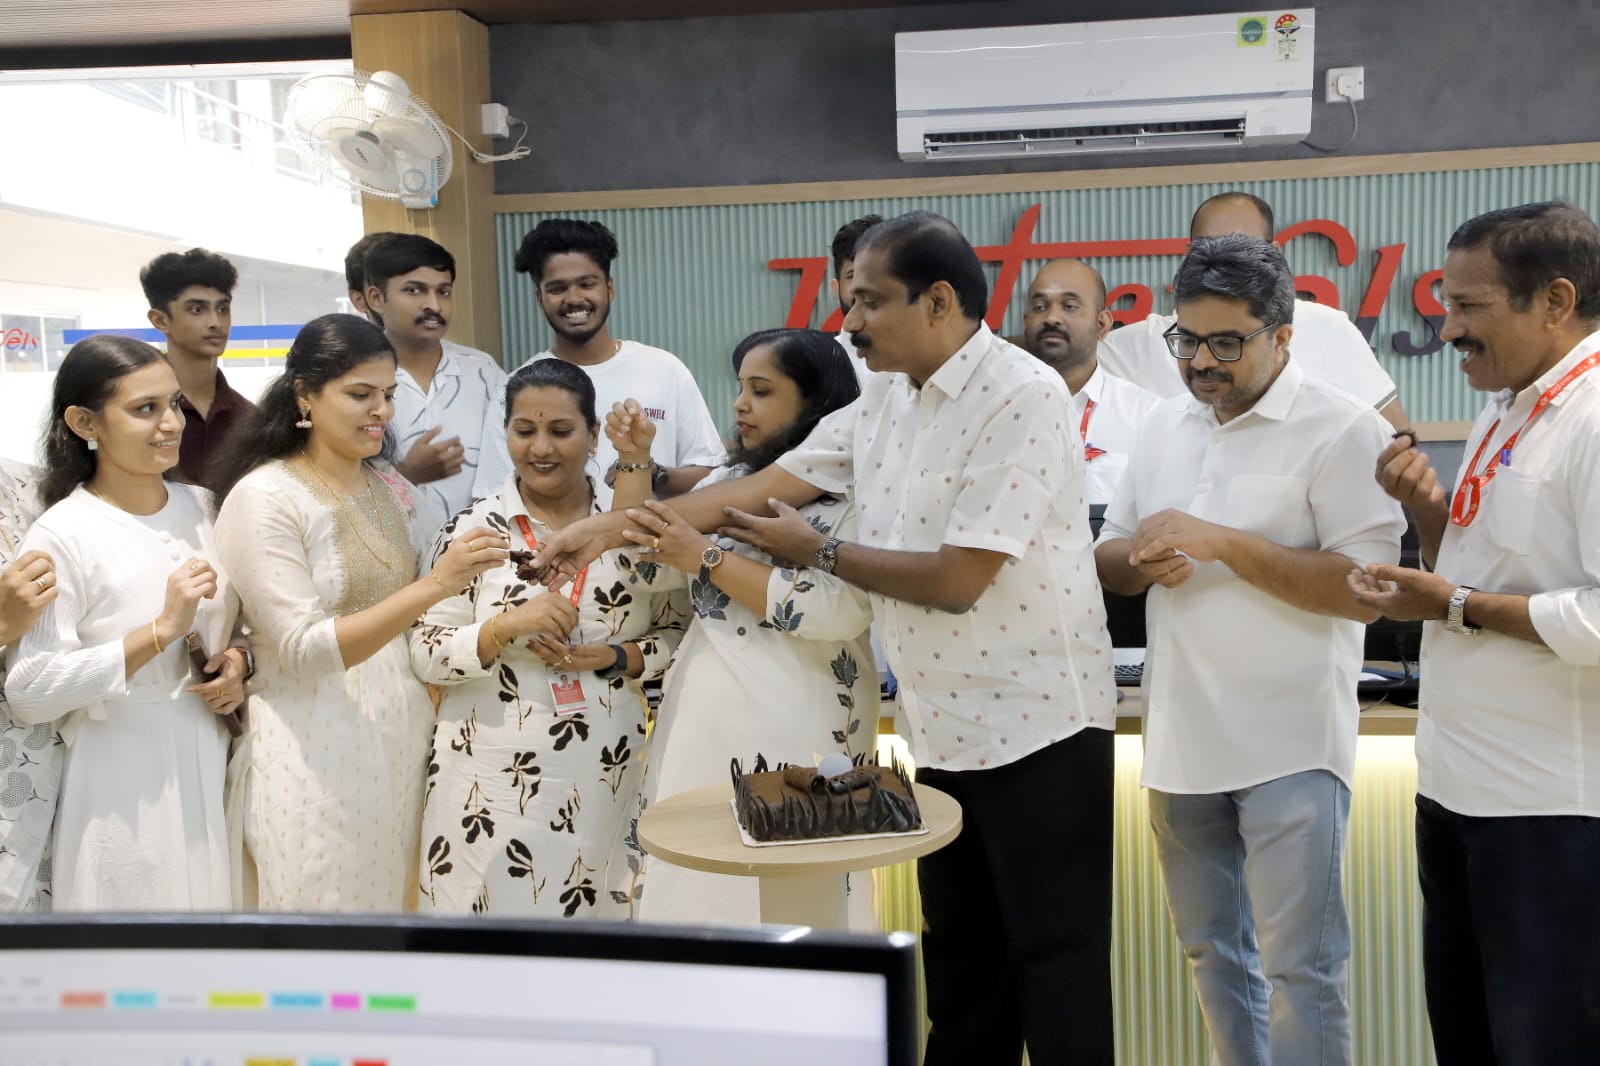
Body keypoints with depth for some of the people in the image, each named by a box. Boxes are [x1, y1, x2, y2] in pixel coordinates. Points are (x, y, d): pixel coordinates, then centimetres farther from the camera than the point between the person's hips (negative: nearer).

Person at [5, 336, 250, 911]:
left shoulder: (198, 505, 6)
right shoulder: (62, 535, -13)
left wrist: (238, 660, -2)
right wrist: (162, 631, -23)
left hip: (213, 766, 5)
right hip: (125, 785, -5)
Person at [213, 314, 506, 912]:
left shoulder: (390, 489, 8)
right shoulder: (263, 498, -12)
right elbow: (304, 650, -20)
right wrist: (434, 586, -27)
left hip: (406, 740, 6)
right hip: (317, 756, -6)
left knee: (403, 907, 13)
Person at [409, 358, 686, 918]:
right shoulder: (474, 528, -1)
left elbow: (677, 632, 8)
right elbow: (426, 655, -3)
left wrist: (612, 657, -10)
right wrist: (508, 626, -19)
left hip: (607, 776, 2)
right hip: (495, 778, -1)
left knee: (601, 916, 6)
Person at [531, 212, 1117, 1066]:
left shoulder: (1020, 398, -18)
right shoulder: (884, 400, 8)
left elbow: (956, 579, -21)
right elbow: (768, 485, 8)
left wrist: (816, 552, -8)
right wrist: (609, 530, 4)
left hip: (1037, 728, -8)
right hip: (946, 730, 8)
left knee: (1054, 965, 3)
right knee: (958, 962, 17)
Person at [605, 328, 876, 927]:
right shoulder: (729, 482, 17)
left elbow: (838, 612, -19)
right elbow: (651, 569, 16)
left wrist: (708, 558, -14)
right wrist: (635, 464, 6)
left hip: (798, 730, -6)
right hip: (705, 720, 7)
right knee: (700, 895, 9)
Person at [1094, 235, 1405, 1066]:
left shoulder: (1341, 430, -9)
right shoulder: (1161, 425, 10)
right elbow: (1107, 560, 14)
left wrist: (1224, 543, -21)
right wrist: (1140, 558, -9)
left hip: (1287, 746, -6)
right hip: (1181, 740, 6)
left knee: (1299, 967, -1)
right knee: (1212, 953, 18)